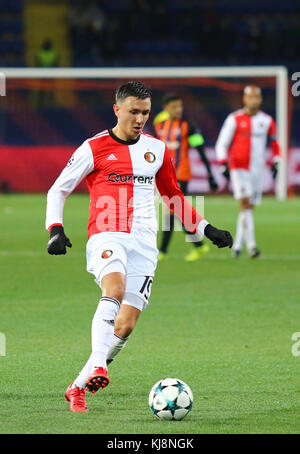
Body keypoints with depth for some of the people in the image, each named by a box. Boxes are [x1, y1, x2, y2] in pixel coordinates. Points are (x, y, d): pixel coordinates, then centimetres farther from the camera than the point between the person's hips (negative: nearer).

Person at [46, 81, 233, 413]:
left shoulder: (157, 149, 14)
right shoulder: (94, 148, 2)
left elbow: (173, 195, 27)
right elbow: (58, 189, 9)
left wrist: (205, 229, 21)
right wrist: (55, 230, -4)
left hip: (144, 242, 4)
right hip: (107, 236, -4)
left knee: (125, 324, -7)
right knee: (114, 289, -35)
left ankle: (79, 387, 5)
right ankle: (97, 368, -45)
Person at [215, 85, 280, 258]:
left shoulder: (267, 120, 7)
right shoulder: (235, 119, -4)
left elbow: (275, 144, 19)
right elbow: (222, 144, -1)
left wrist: (275, 163, 8)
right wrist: (224, 164, -12)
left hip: (257, 170, 4)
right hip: (239, 169, -4)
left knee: (249, 207, 7)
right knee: (245, 203, -17)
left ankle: (237, 245, 19)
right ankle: (251, 244, -21)